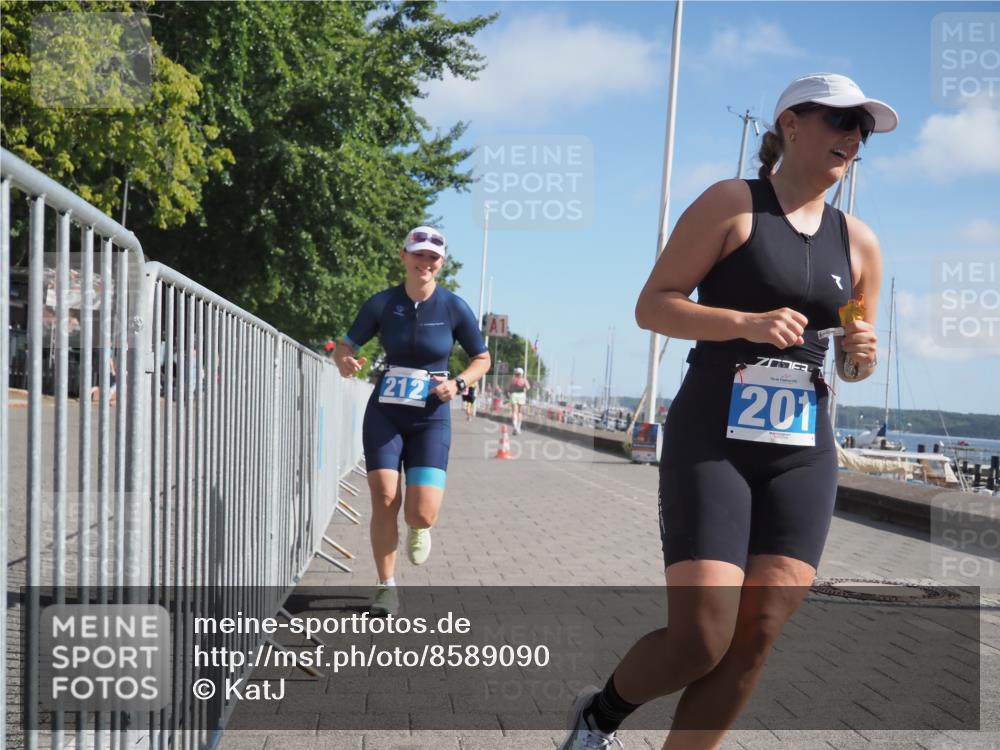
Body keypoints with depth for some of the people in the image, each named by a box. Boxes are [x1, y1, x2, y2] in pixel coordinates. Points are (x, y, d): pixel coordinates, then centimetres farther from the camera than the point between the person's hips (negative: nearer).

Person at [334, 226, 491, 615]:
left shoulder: (454, 307, -4)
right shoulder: (382, 303, -3)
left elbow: (482, 359, 6)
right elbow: (345, 346, 4)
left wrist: (458, 383, -13)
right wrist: (344, 361, -20)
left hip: (431, 419, -1)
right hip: (384, 414, 1)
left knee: (422, 513, -12)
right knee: (384, 501, -7)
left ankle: (419, 529, 28)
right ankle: (386, 586, 12)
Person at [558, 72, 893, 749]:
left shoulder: (859, 242, 12)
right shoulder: (733, 203, -2)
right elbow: (652, 306, -7)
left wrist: (862, 355, -2)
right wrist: (746, 323, -21)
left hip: (803, 453, 5)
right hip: (711, 441, -5)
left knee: (754, 641, -2)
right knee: (702, 640, -11)